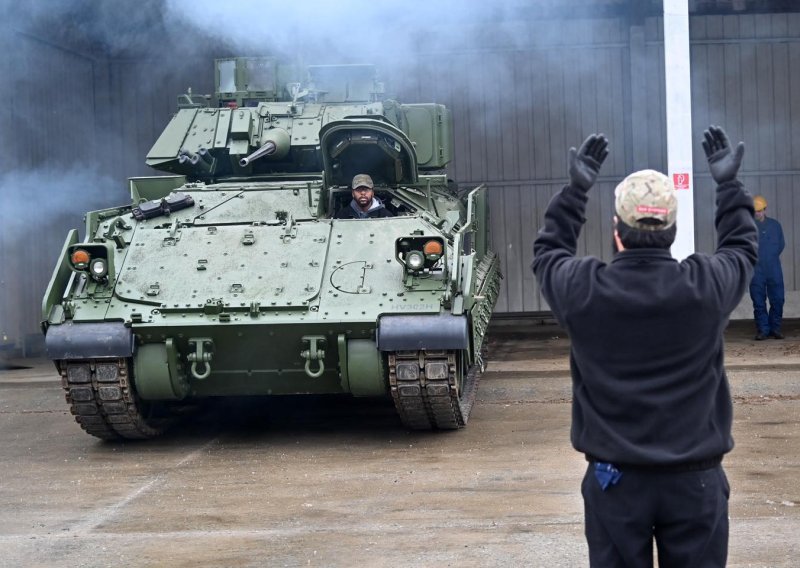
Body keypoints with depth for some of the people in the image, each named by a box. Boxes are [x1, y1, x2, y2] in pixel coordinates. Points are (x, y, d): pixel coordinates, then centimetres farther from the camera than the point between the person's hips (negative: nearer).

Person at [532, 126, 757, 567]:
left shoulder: (583, 291, -12)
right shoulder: (706, 287, -12)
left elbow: (547, 252, 12)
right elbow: (742, 249, 12)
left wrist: (576, 190, 18)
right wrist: (728, 186, 23)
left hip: (614, 478, 0)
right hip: (695, 479, 0)